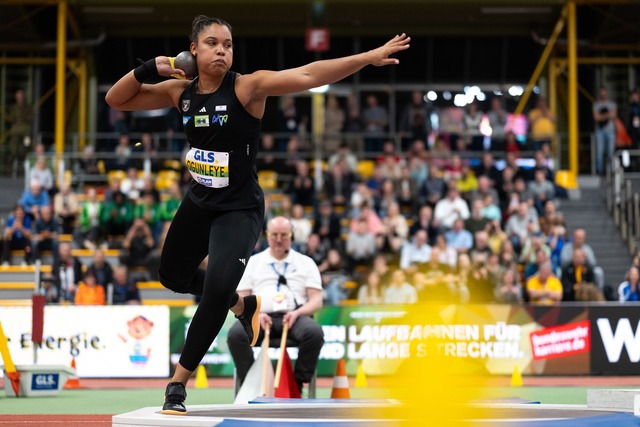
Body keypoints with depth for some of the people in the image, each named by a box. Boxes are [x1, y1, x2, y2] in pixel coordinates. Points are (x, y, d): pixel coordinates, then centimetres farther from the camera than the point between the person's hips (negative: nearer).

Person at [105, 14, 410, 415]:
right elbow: (117, 100, 3)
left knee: (218, 287, -25)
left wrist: (369, 57, -42)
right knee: (173, 277, 25)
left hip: (239, 210, -6)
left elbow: (307, 75, -31)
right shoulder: (181, 91, -4)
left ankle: (179, 381, -9)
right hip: (198, 202, 6)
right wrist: (148, 69, -16)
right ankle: (241, 303, 52)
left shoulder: (248, 87, -20)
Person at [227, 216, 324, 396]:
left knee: (315, 332, -35)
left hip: (294, 317, 0)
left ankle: (297, 386, -21)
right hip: (260, 317, 0)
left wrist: (297, 313, -12)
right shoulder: (252, 263, 20)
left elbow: (317, 300, 9)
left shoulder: (306, 263, 18)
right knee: (236, 334, -33)